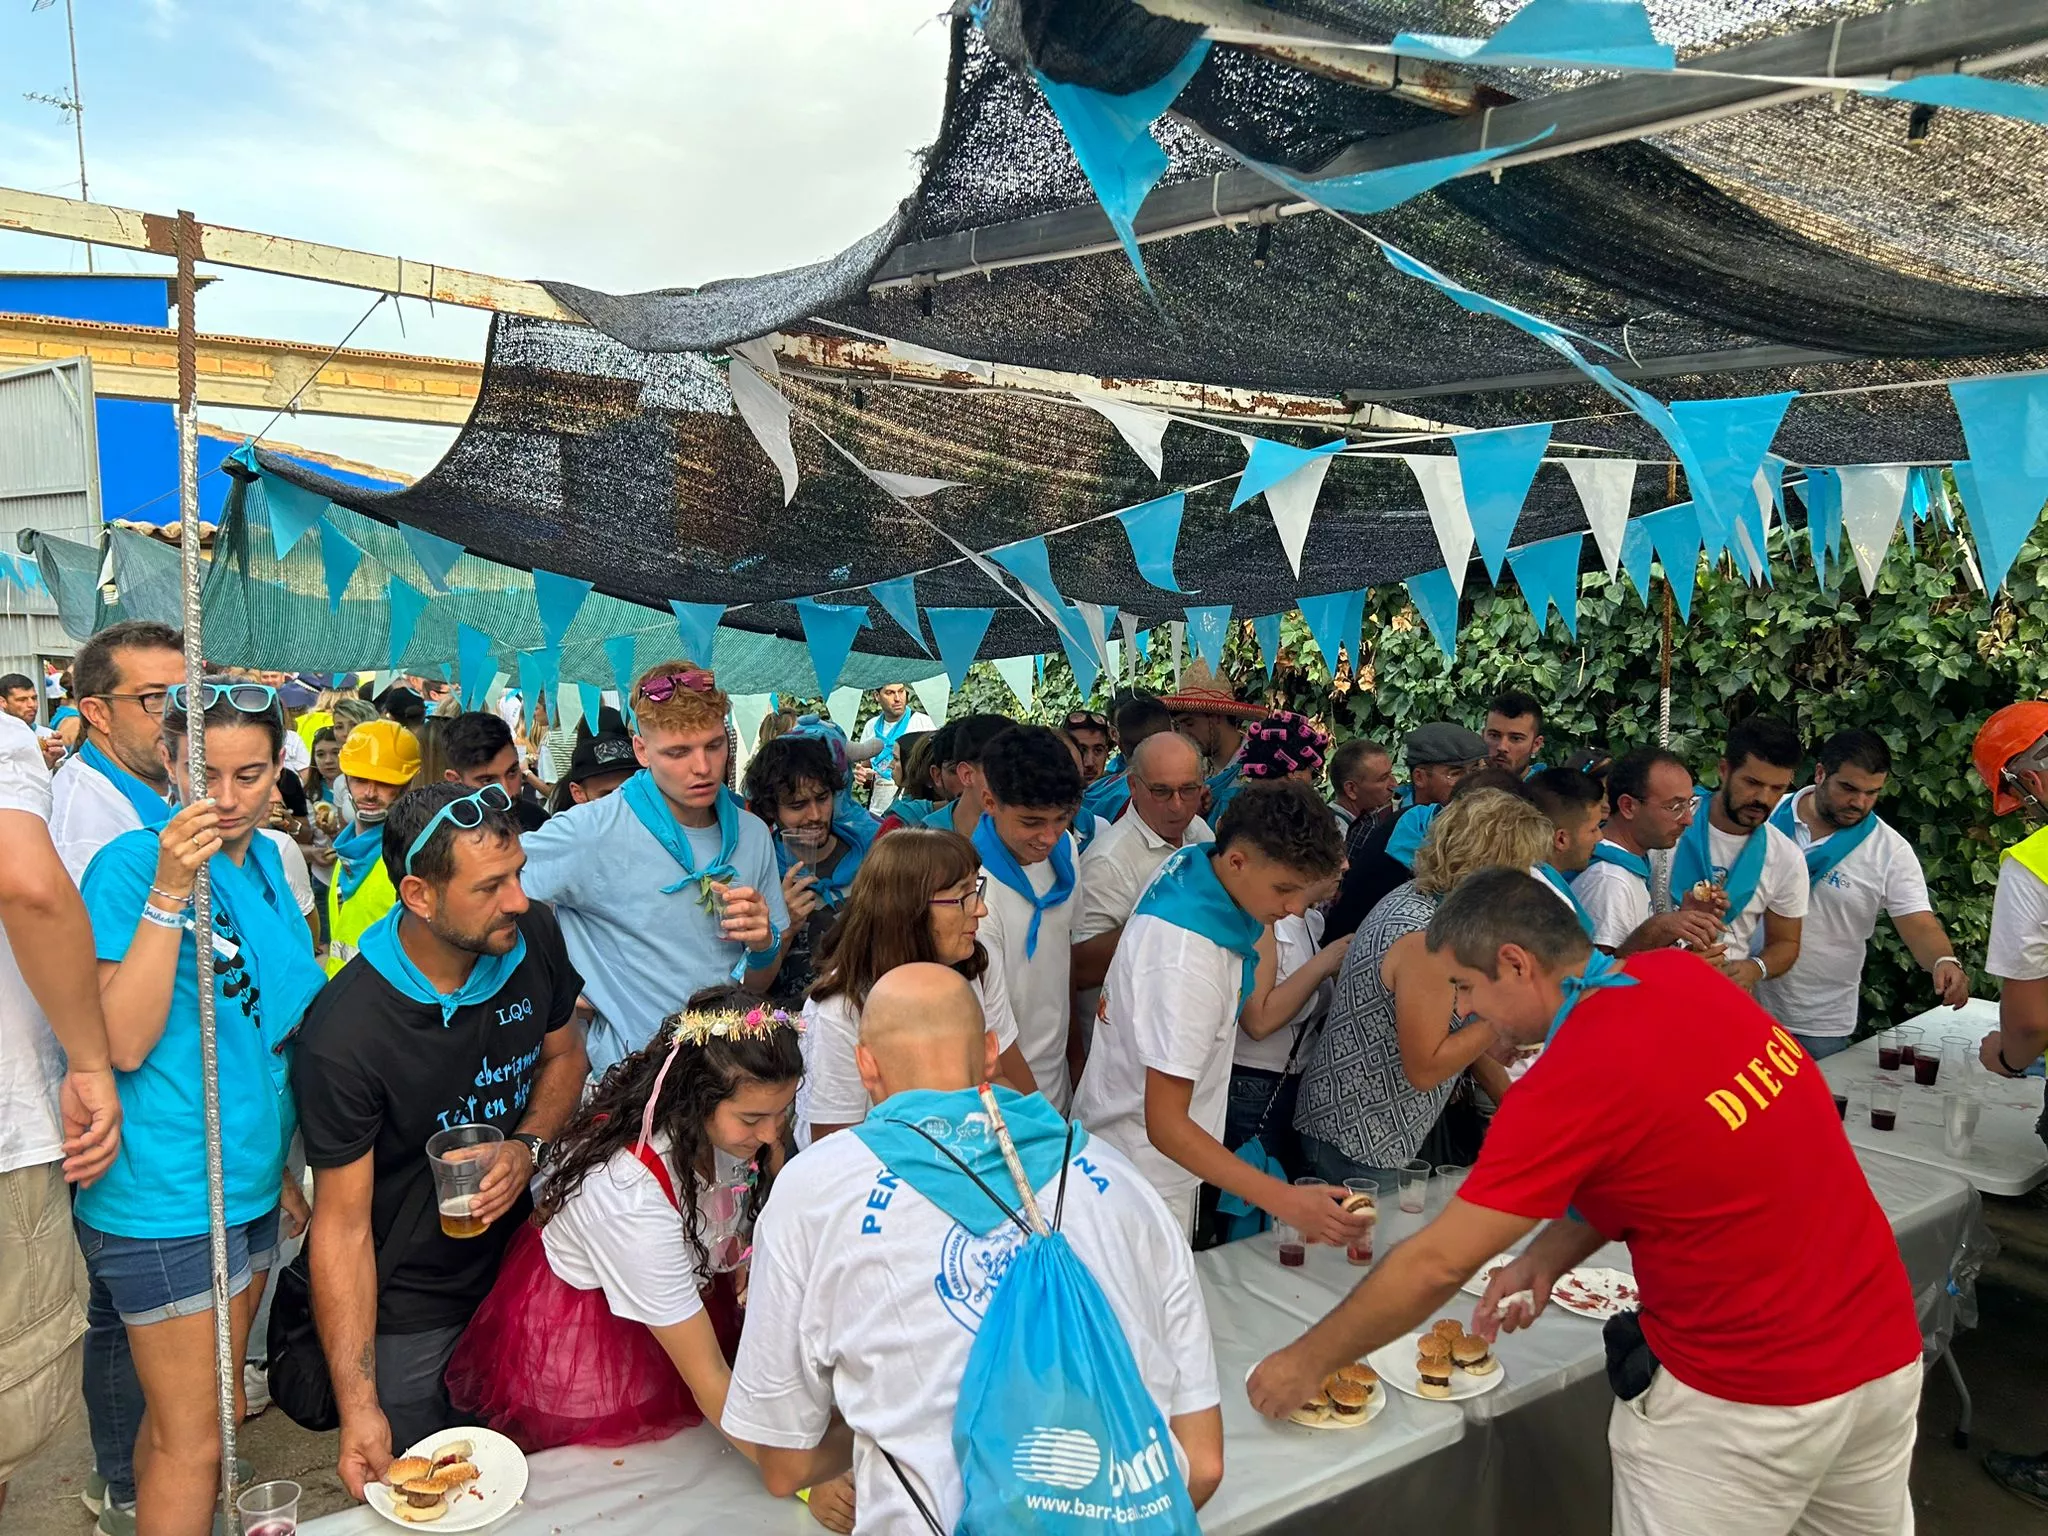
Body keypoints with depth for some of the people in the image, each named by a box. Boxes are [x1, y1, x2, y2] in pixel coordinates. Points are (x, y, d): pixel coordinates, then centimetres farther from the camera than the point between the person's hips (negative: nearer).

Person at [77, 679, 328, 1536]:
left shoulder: (266, 861, 7)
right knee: (192, 1441, 3)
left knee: (209, 1412, 20)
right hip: (166, 1198, -7)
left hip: (250, 1176, 7)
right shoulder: (131, 863, -14)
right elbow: (124, 1042, -20)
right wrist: (168, 894, -27)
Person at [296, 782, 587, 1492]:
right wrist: (358, 1408, -23)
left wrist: (528, 1147, -16)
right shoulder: (345, 1035, -29)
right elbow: (342, 1224, -22)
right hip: (408, 1315, -5)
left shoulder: (532, 938, -14)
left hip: (517, 1271, 5)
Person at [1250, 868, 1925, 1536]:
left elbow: (1435, 1265, -18)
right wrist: (1546, 1257, 1)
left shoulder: (1573, 1081, -25)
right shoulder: (1681, 974, -3)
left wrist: (1306, 1360, -7)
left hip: (1745, 1395, -7)